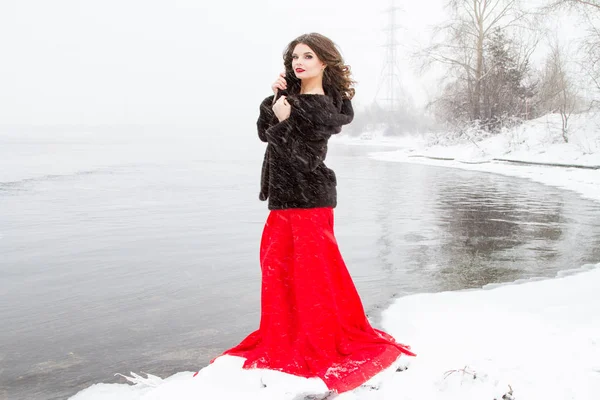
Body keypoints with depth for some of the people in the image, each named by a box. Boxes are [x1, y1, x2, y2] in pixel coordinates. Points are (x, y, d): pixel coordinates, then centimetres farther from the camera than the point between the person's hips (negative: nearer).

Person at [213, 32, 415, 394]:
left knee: (312, 271, -2)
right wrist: (272, 101, -5)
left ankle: (327, 347, 15)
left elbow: (305, 157, -20)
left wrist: (283, 123, -22)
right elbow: (264, 132, 8)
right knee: (275, 264, 14)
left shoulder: (325, 108, -15)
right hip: (284, 196, 9)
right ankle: (283, 338, 29)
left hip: (309, 200, -9)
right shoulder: (292, 95, 10)